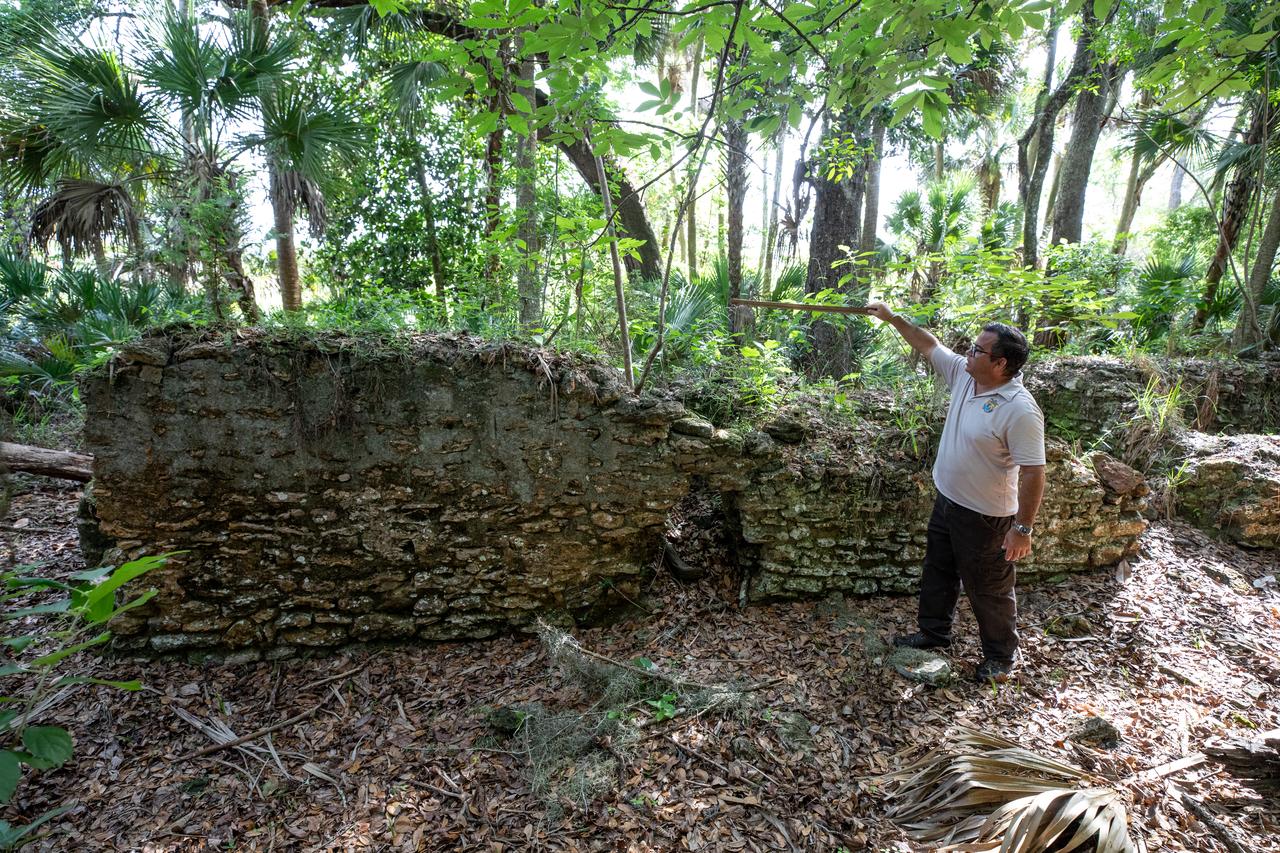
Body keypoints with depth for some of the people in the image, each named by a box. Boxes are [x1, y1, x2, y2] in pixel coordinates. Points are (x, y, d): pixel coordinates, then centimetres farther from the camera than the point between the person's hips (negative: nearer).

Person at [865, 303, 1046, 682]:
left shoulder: (1020, 410, -27)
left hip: (985, 516, -8)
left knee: (988, 588, 11)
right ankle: (934, 633, 43)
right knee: (938, 571, 23)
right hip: (947, 500, 8)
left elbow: (1032, 472, -25)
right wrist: (893, 317, 9)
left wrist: (1023, 528, -22)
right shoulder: (964, 374, -5)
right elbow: (929, 345, 10)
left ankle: (1001, 656, 34)